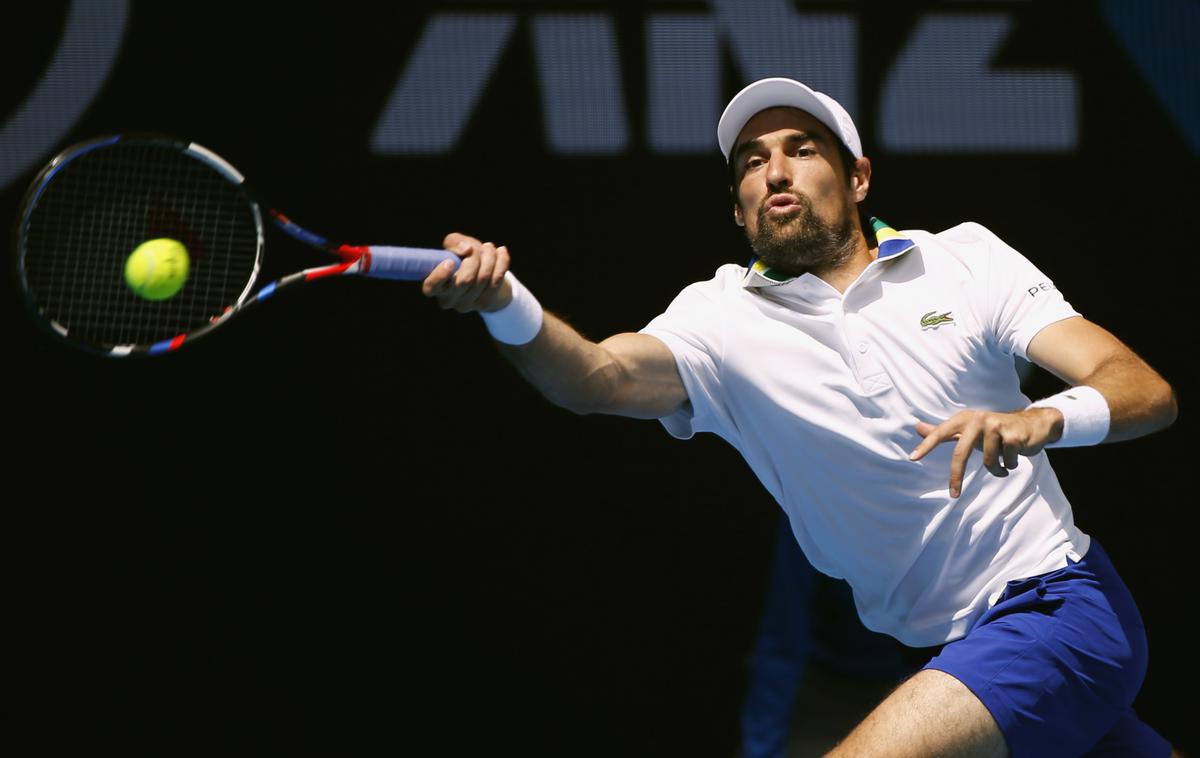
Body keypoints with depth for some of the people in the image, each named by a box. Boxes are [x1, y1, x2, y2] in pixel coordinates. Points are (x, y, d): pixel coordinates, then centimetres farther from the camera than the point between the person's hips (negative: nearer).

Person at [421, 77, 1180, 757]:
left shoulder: (965, 258, -3)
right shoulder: (723, 315, -1)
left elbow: (1147, 392, -10)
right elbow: (601, 376, -21)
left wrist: (1046, 418, -32)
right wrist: (507, 307, -43)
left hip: (1057, 599, -3)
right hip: (928, 645, 3)